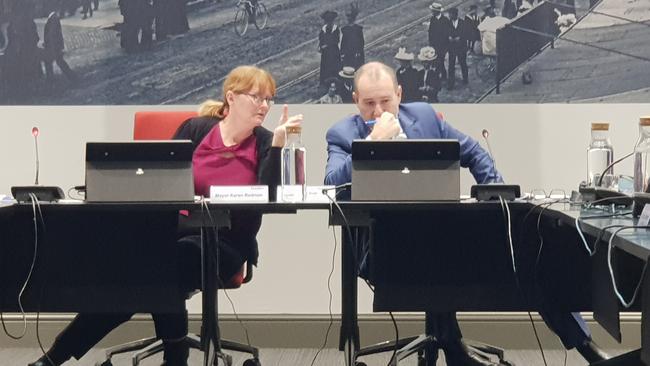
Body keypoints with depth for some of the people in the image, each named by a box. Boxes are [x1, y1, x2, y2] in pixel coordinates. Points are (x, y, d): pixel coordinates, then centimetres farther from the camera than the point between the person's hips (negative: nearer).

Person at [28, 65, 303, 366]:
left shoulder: (264, 142, 4)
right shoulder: (196, 129, 7)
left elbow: (268, 195, -11)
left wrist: (278, 142, -19)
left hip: (226, 245, -1)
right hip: (178, 231, 2)